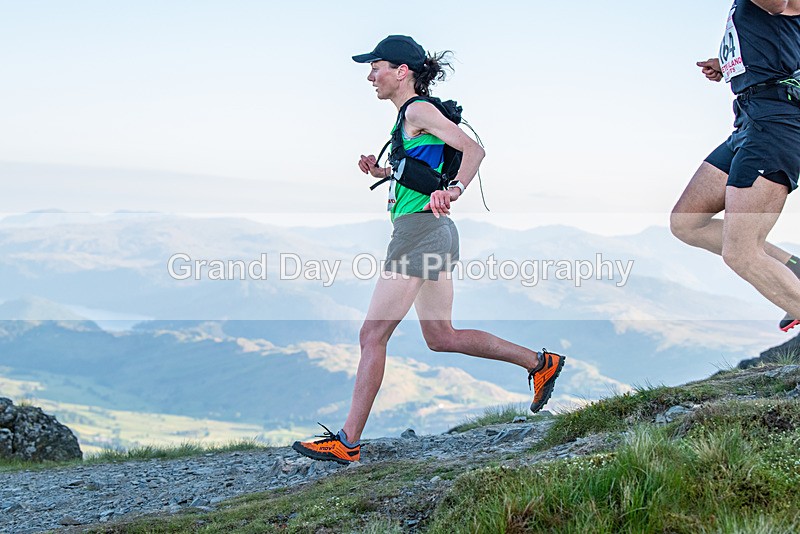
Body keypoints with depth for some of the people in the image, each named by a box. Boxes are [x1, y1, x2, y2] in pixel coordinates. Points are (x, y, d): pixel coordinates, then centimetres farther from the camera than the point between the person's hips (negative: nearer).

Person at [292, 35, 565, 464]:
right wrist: (382, 172, 11)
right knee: (441, 337, 16)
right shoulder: (410, 114, 19)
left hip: (420, 229, -10)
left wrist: (454, 190, -32)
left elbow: (473, 149, -18)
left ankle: (348, 442, -3)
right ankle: (540, 362, 18)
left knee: (373, 335, -6)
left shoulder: (418, 110, -9)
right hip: (434, 234, 10)